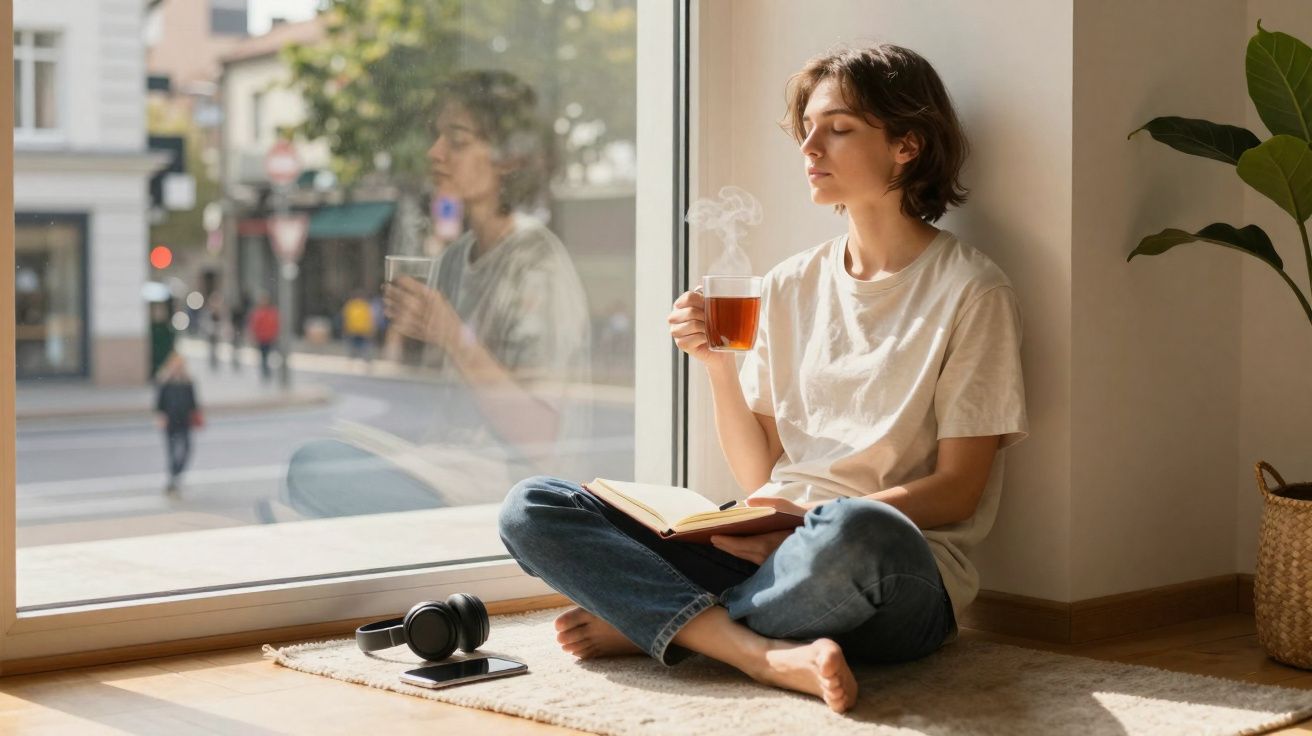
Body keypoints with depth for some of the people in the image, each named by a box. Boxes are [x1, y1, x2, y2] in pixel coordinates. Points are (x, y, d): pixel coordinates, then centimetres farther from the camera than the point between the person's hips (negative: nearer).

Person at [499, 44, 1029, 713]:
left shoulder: (969, 291, 0)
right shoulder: (790, 286, 14)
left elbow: (957, 489, -4)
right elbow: (759, 477, 12)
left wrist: (812, 518, -16)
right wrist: (717, 364, -3)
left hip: (895, 582, -5)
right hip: (766, 552, 5)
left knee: (852, 533, -43)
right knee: (531, 507, -10)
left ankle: (648, 622, -15)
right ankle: (766, 653, -24)